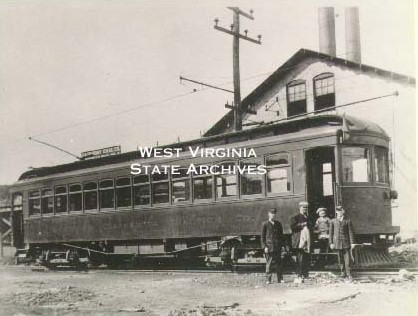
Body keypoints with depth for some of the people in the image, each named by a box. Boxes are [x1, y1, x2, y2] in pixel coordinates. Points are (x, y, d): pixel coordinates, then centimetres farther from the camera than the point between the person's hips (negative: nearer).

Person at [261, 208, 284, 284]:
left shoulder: (278, 224, 12)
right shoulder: (265, 224, 2)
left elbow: (281, 235, 15)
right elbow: (262, 237, 1)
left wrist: (280, 245, 5)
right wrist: (264, 246, -7)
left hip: (278, 247, 3)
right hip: (269, 246, -3)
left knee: (278, 263, 4)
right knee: (269, 263, -2)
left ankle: (280, 278, 11)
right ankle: (268, 279, 3)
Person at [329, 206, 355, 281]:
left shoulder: (348, 221, 3)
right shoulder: (333, 221, 7)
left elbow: (351, 232, 2)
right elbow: (331, 233, 9)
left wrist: (352, 242, -3)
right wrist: (331, 243, 4)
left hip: (346, 242, -1)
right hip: (337, 242, 2)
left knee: (347, 258, -6)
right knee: (340, 258, 7)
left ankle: (349, 274, -3)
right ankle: (343, 272, 17)